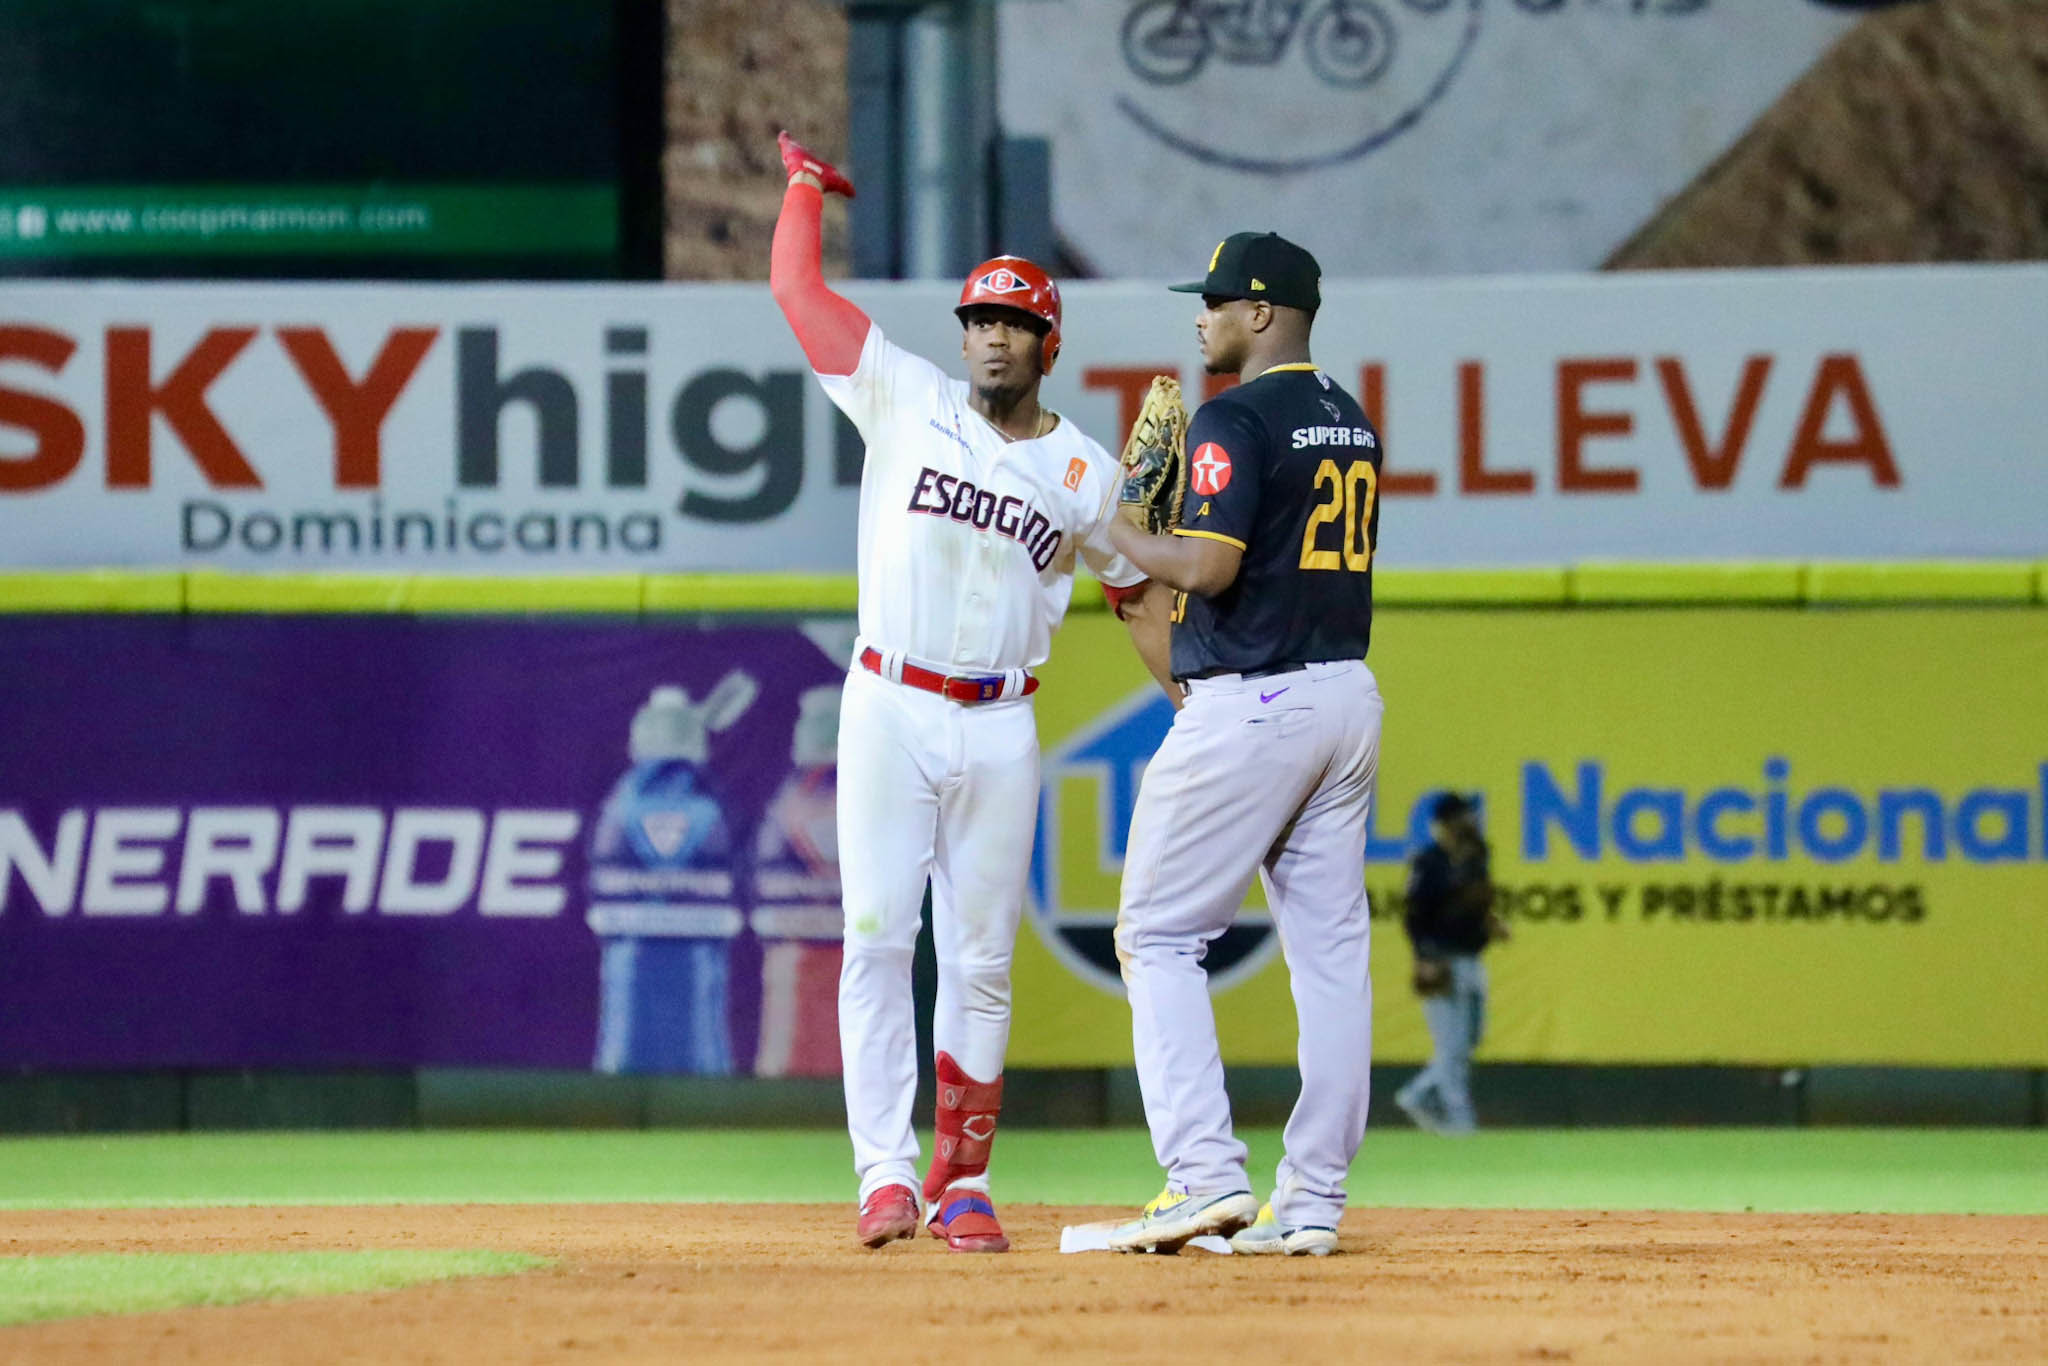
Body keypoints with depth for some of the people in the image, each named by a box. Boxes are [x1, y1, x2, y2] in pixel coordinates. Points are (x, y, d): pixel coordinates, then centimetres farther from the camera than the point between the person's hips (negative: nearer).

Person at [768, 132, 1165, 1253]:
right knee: (877, 941, -10)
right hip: (888, 710, -1)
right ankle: (886, 1173, -12)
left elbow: (1139, 591, 16)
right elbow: (796, 286, 5)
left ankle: (962, 1182, 8)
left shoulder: (1086, 474, 8)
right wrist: (804, 185, 16)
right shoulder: (906, 402, 4)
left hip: (1000, 730, 1)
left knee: (981, 960, 2)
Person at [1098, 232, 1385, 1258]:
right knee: (1329, 947, 7)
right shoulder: (1353, 423, 15)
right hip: (1347, 698, 8)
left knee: (1159, 935, -1)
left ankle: (1206, 1176, -12)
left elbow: (1209, 567, -22)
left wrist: (1119, 535, -5)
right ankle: (1312, 1202, 7)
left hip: (1248, 705, -8)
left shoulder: (1237, 419, -13)